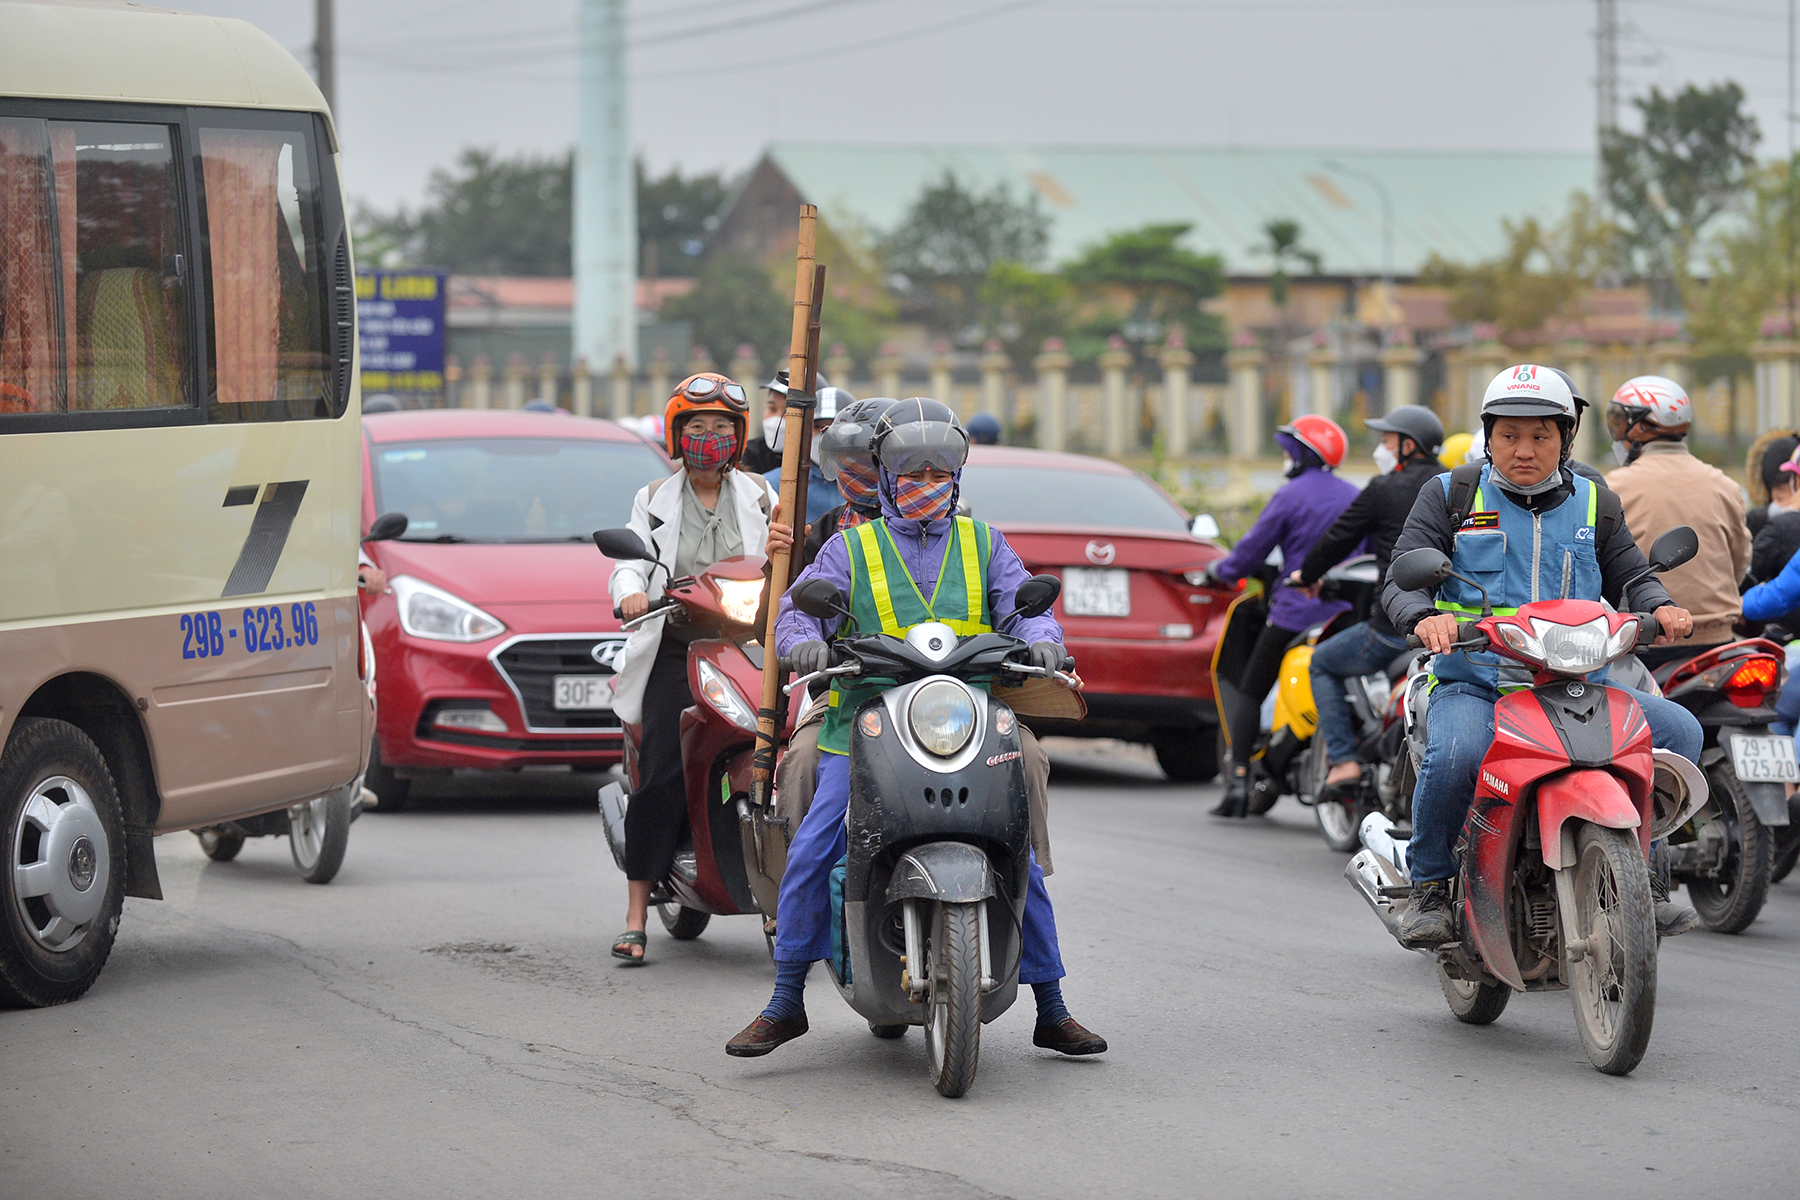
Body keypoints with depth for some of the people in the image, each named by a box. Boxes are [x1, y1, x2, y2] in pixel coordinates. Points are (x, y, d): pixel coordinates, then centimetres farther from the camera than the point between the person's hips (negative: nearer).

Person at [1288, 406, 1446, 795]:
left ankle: (1344, 758, 4)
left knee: (1323, 664, 16)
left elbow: (1339, 539, 2)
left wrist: (1306, 574, 22)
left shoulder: (1384, 489, -6)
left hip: (1396, 625, -6)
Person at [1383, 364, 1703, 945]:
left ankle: (1639, 871, -3)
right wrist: (1424, 615, -24)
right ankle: (1429, 885, -14)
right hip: (1473, 684, -3)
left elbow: (1632, 575, 16)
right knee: (1455, 752, -37)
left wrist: (1660, 608, -8)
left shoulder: (1595, 504, 16)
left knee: (1678, 730, -18)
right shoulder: (1452, 496, 8)